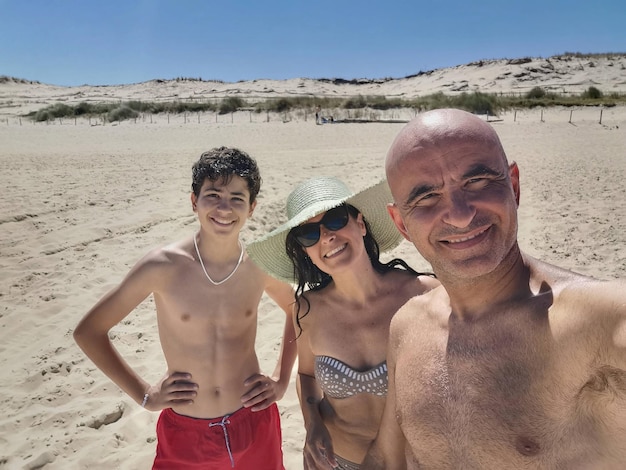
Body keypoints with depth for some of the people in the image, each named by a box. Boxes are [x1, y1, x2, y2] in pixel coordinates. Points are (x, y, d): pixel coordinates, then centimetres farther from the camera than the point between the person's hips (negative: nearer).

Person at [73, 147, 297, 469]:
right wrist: (143, 395, -6)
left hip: (255, 426, 2)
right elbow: (88, 331, -5)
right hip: (185, 435, -1)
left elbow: (298, 311, 11)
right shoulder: (163, 265, -16)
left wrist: (282, 379, 3)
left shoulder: (260, 265, -10)